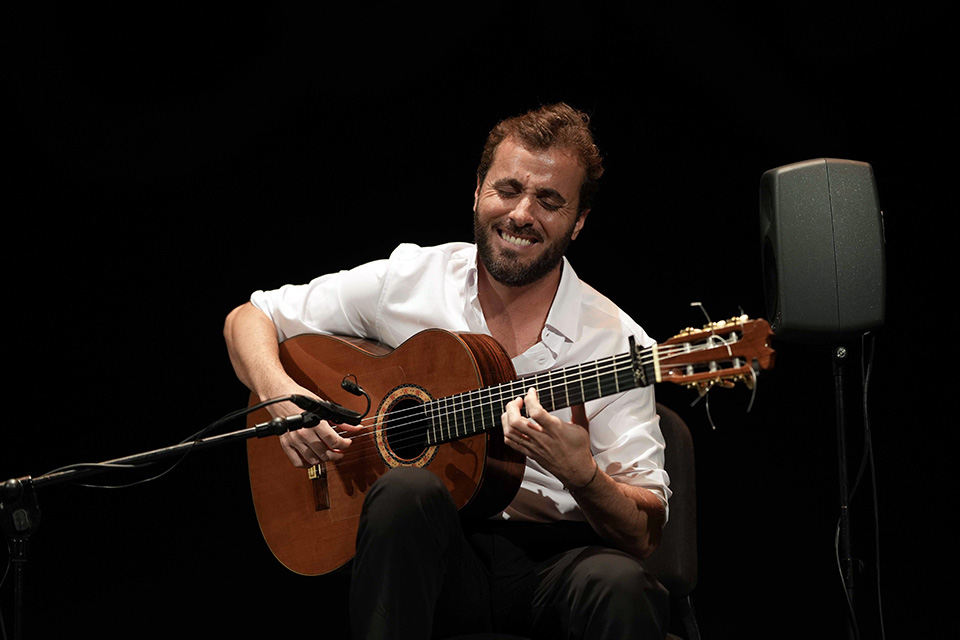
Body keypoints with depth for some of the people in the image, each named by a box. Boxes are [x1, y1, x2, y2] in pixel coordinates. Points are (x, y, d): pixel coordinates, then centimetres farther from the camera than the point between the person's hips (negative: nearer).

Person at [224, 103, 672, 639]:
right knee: (409, 489, -34)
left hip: (552, 558, -2)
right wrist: (281, 393, -9)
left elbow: (644, 537, -3)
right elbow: (248, 319, 12)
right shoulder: (407, 281, 5)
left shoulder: (619, 346, -1)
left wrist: (581, 475, -25)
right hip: (431, 552, 2)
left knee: (620, 587, -37)